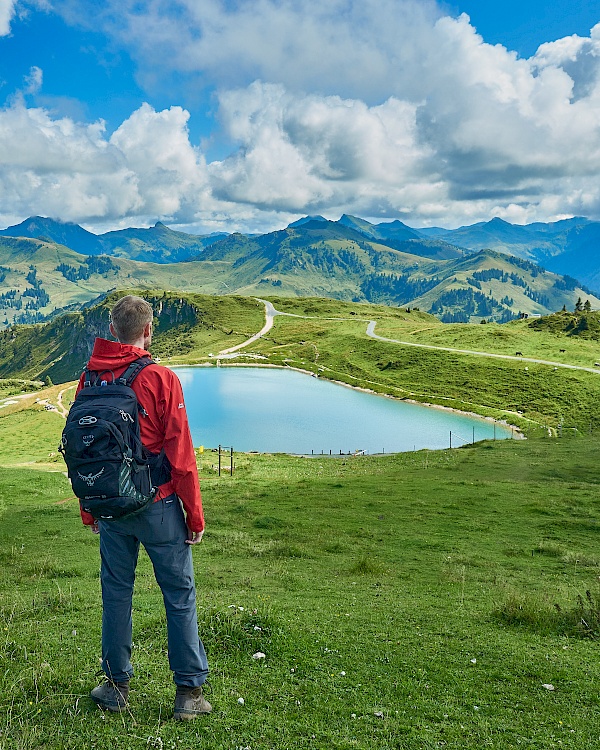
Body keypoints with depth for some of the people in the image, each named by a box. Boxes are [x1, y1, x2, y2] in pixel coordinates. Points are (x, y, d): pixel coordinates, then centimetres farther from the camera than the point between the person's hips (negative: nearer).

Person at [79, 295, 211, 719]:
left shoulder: (89, 379, 0)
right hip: (159, 507, -4)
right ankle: (189, 692, 16)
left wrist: (89, 510, 17)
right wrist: (195, 514, -4)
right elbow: (180, 453, -13)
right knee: (179, 595, 8)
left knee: (116, 593, 16)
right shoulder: (161, 379, -14)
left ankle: (117, 686, 28)